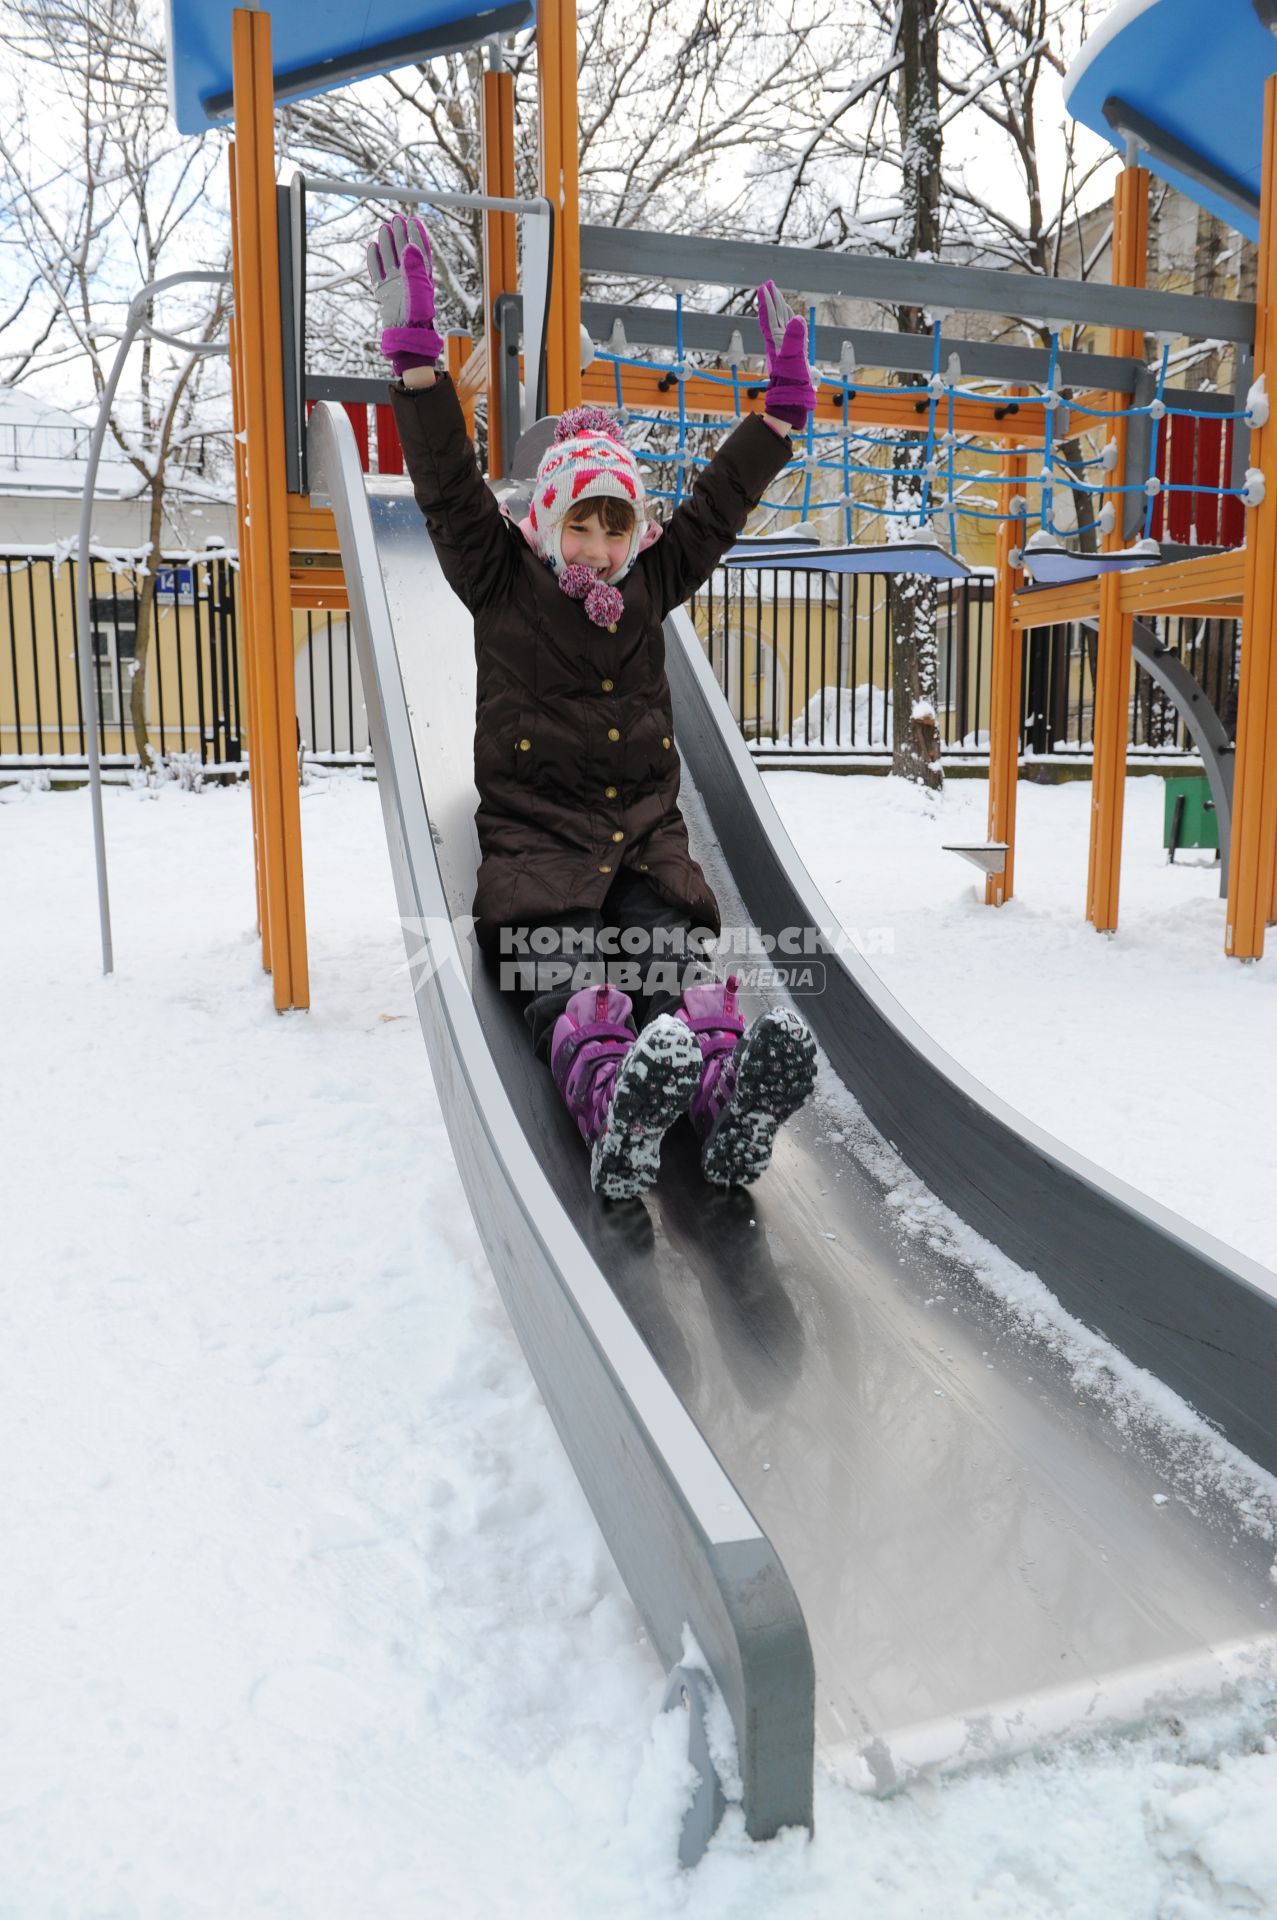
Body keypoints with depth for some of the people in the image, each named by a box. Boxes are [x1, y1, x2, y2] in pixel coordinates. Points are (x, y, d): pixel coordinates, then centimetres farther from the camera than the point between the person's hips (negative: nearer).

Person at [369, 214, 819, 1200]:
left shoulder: (651, 584, 20)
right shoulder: (501, 580, 11)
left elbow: (722, 500, 26)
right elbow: (448, 485, 2)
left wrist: (784, 400, 27)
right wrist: (416, 351, -5)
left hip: (646, 835, 3)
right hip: (535, 837, -3)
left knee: (677, 955, -27)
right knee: (569, 979, -31)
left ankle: (727, 1093, -52)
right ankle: (617, 1103, -57)